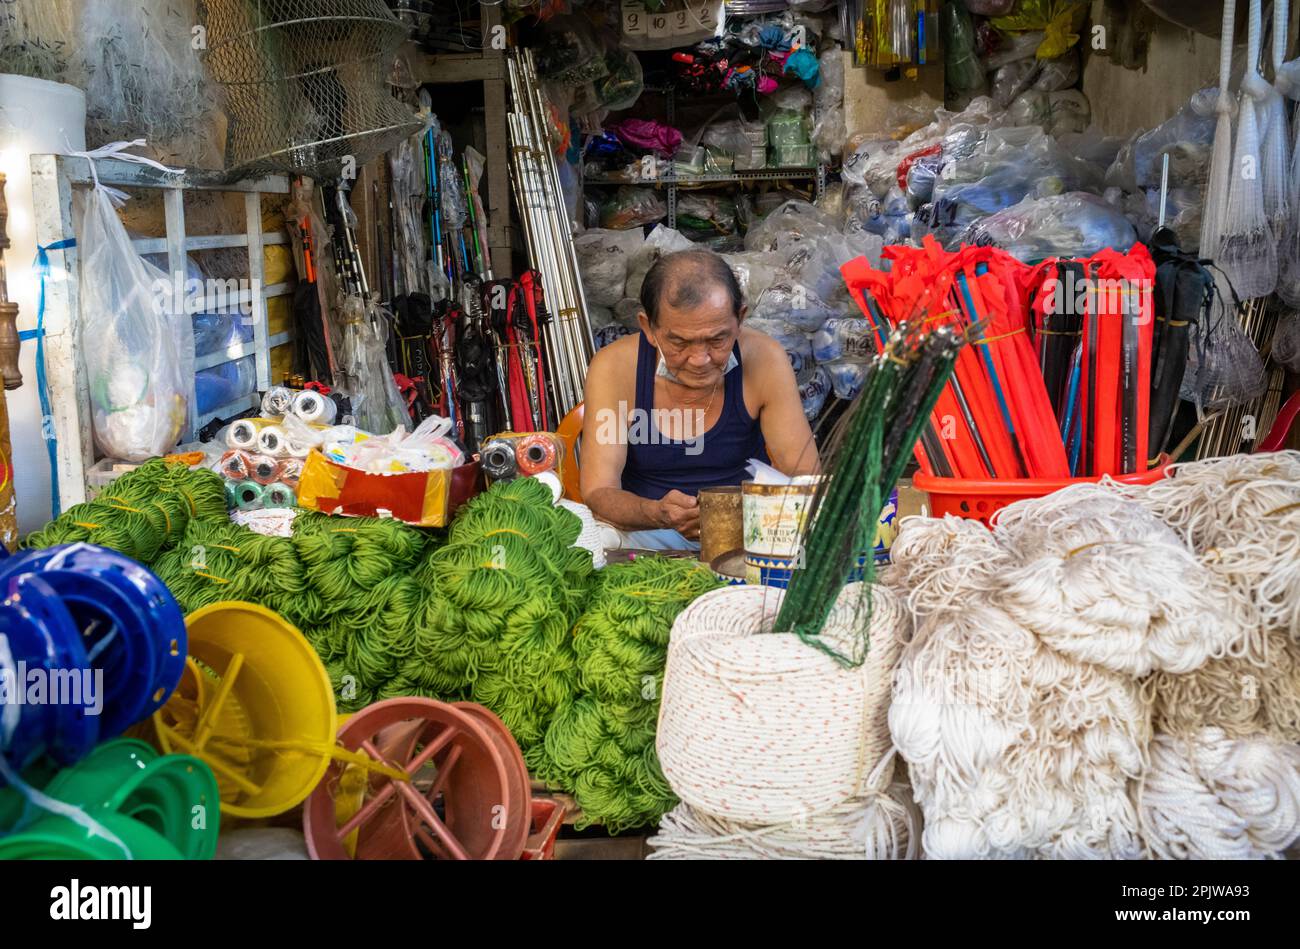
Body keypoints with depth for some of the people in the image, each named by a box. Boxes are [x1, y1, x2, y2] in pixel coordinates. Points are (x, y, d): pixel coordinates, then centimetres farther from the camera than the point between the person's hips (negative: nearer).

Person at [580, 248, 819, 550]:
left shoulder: (763, 360, -14)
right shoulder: (615, 368, -16)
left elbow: (806, 480, -13)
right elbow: (597, 493, -18)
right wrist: (656, 513, -39)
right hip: (649, 534, 0)